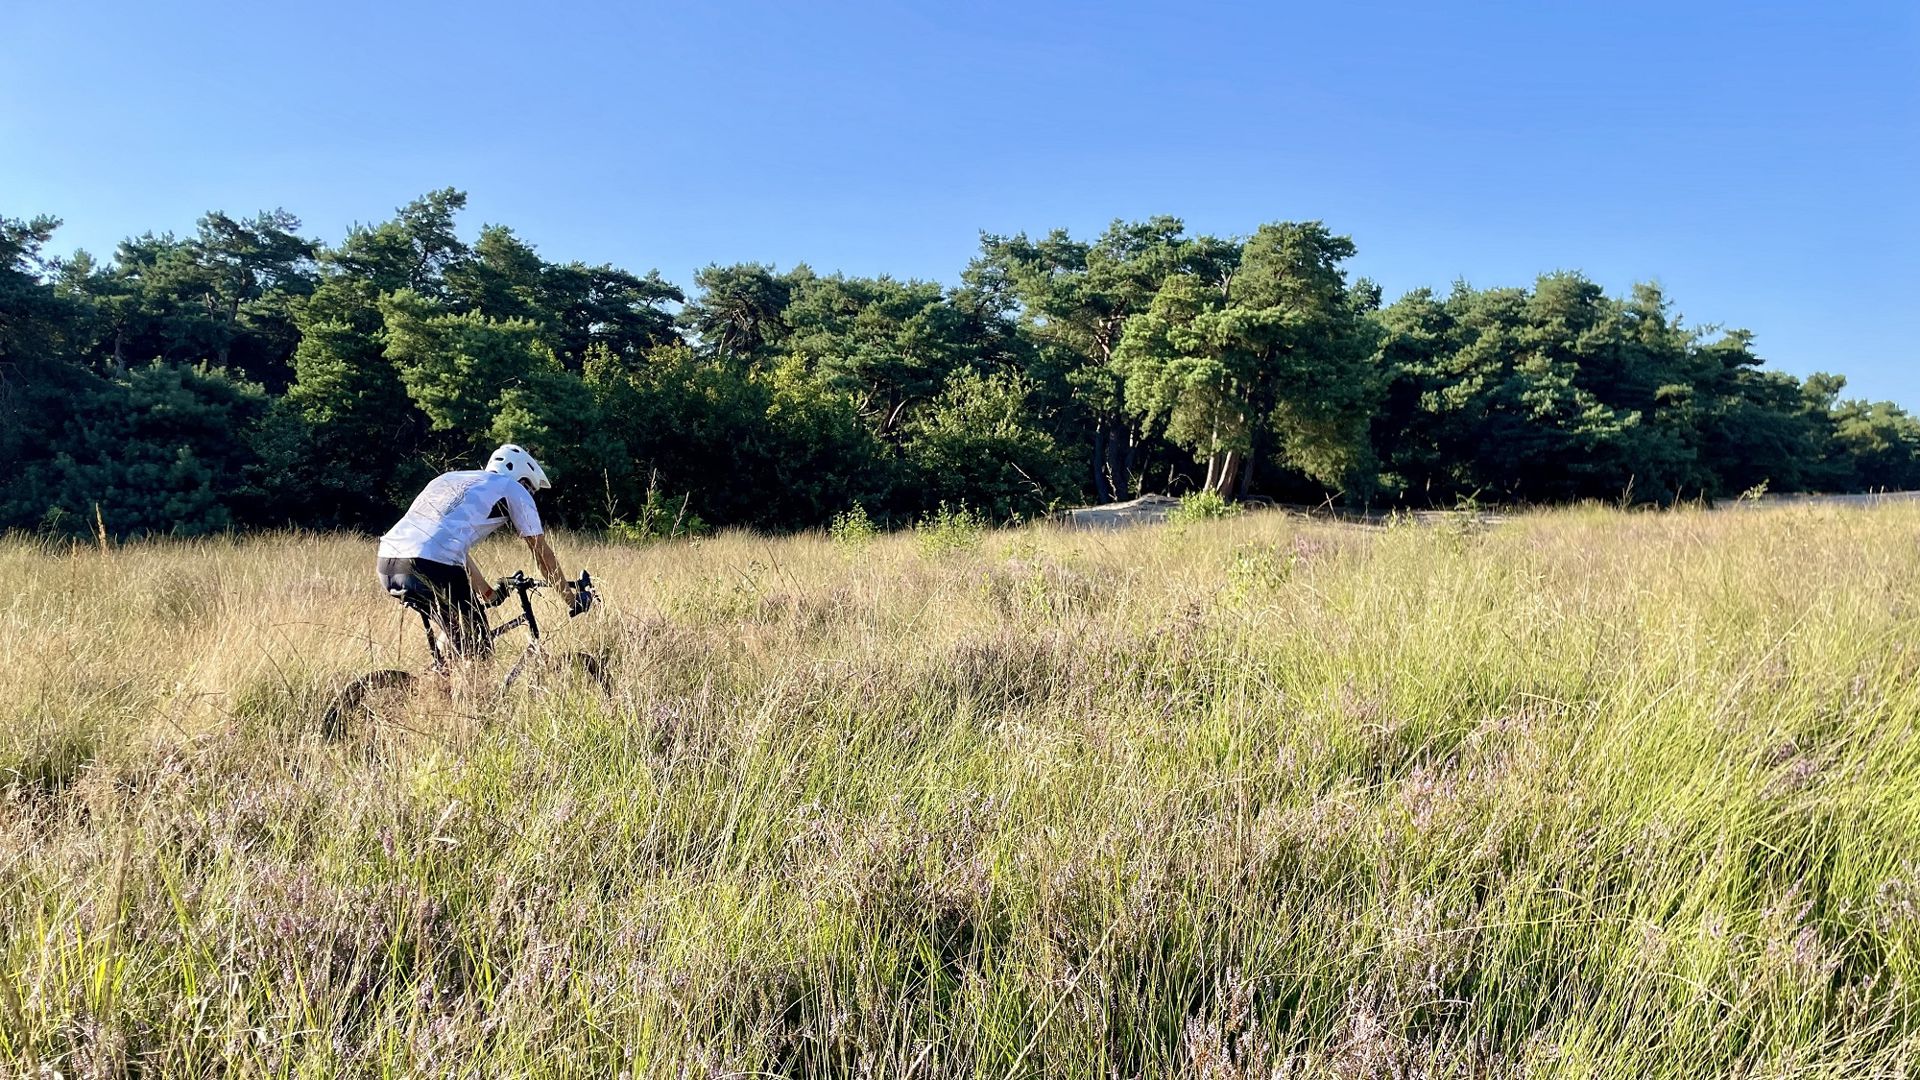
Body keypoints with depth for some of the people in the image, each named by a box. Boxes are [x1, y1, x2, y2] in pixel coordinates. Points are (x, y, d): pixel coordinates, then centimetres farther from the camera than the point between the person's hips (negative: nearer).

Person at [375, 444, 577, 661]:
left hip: (387, 564, 8)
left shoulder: (450, 479, 32)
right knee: (478, 652, 5)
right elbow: (542, 553, 16)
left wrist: (490, 594, 46)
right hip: (432, 568, -8)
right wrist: (572, 599, 26)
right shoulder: (513, 489, 13)